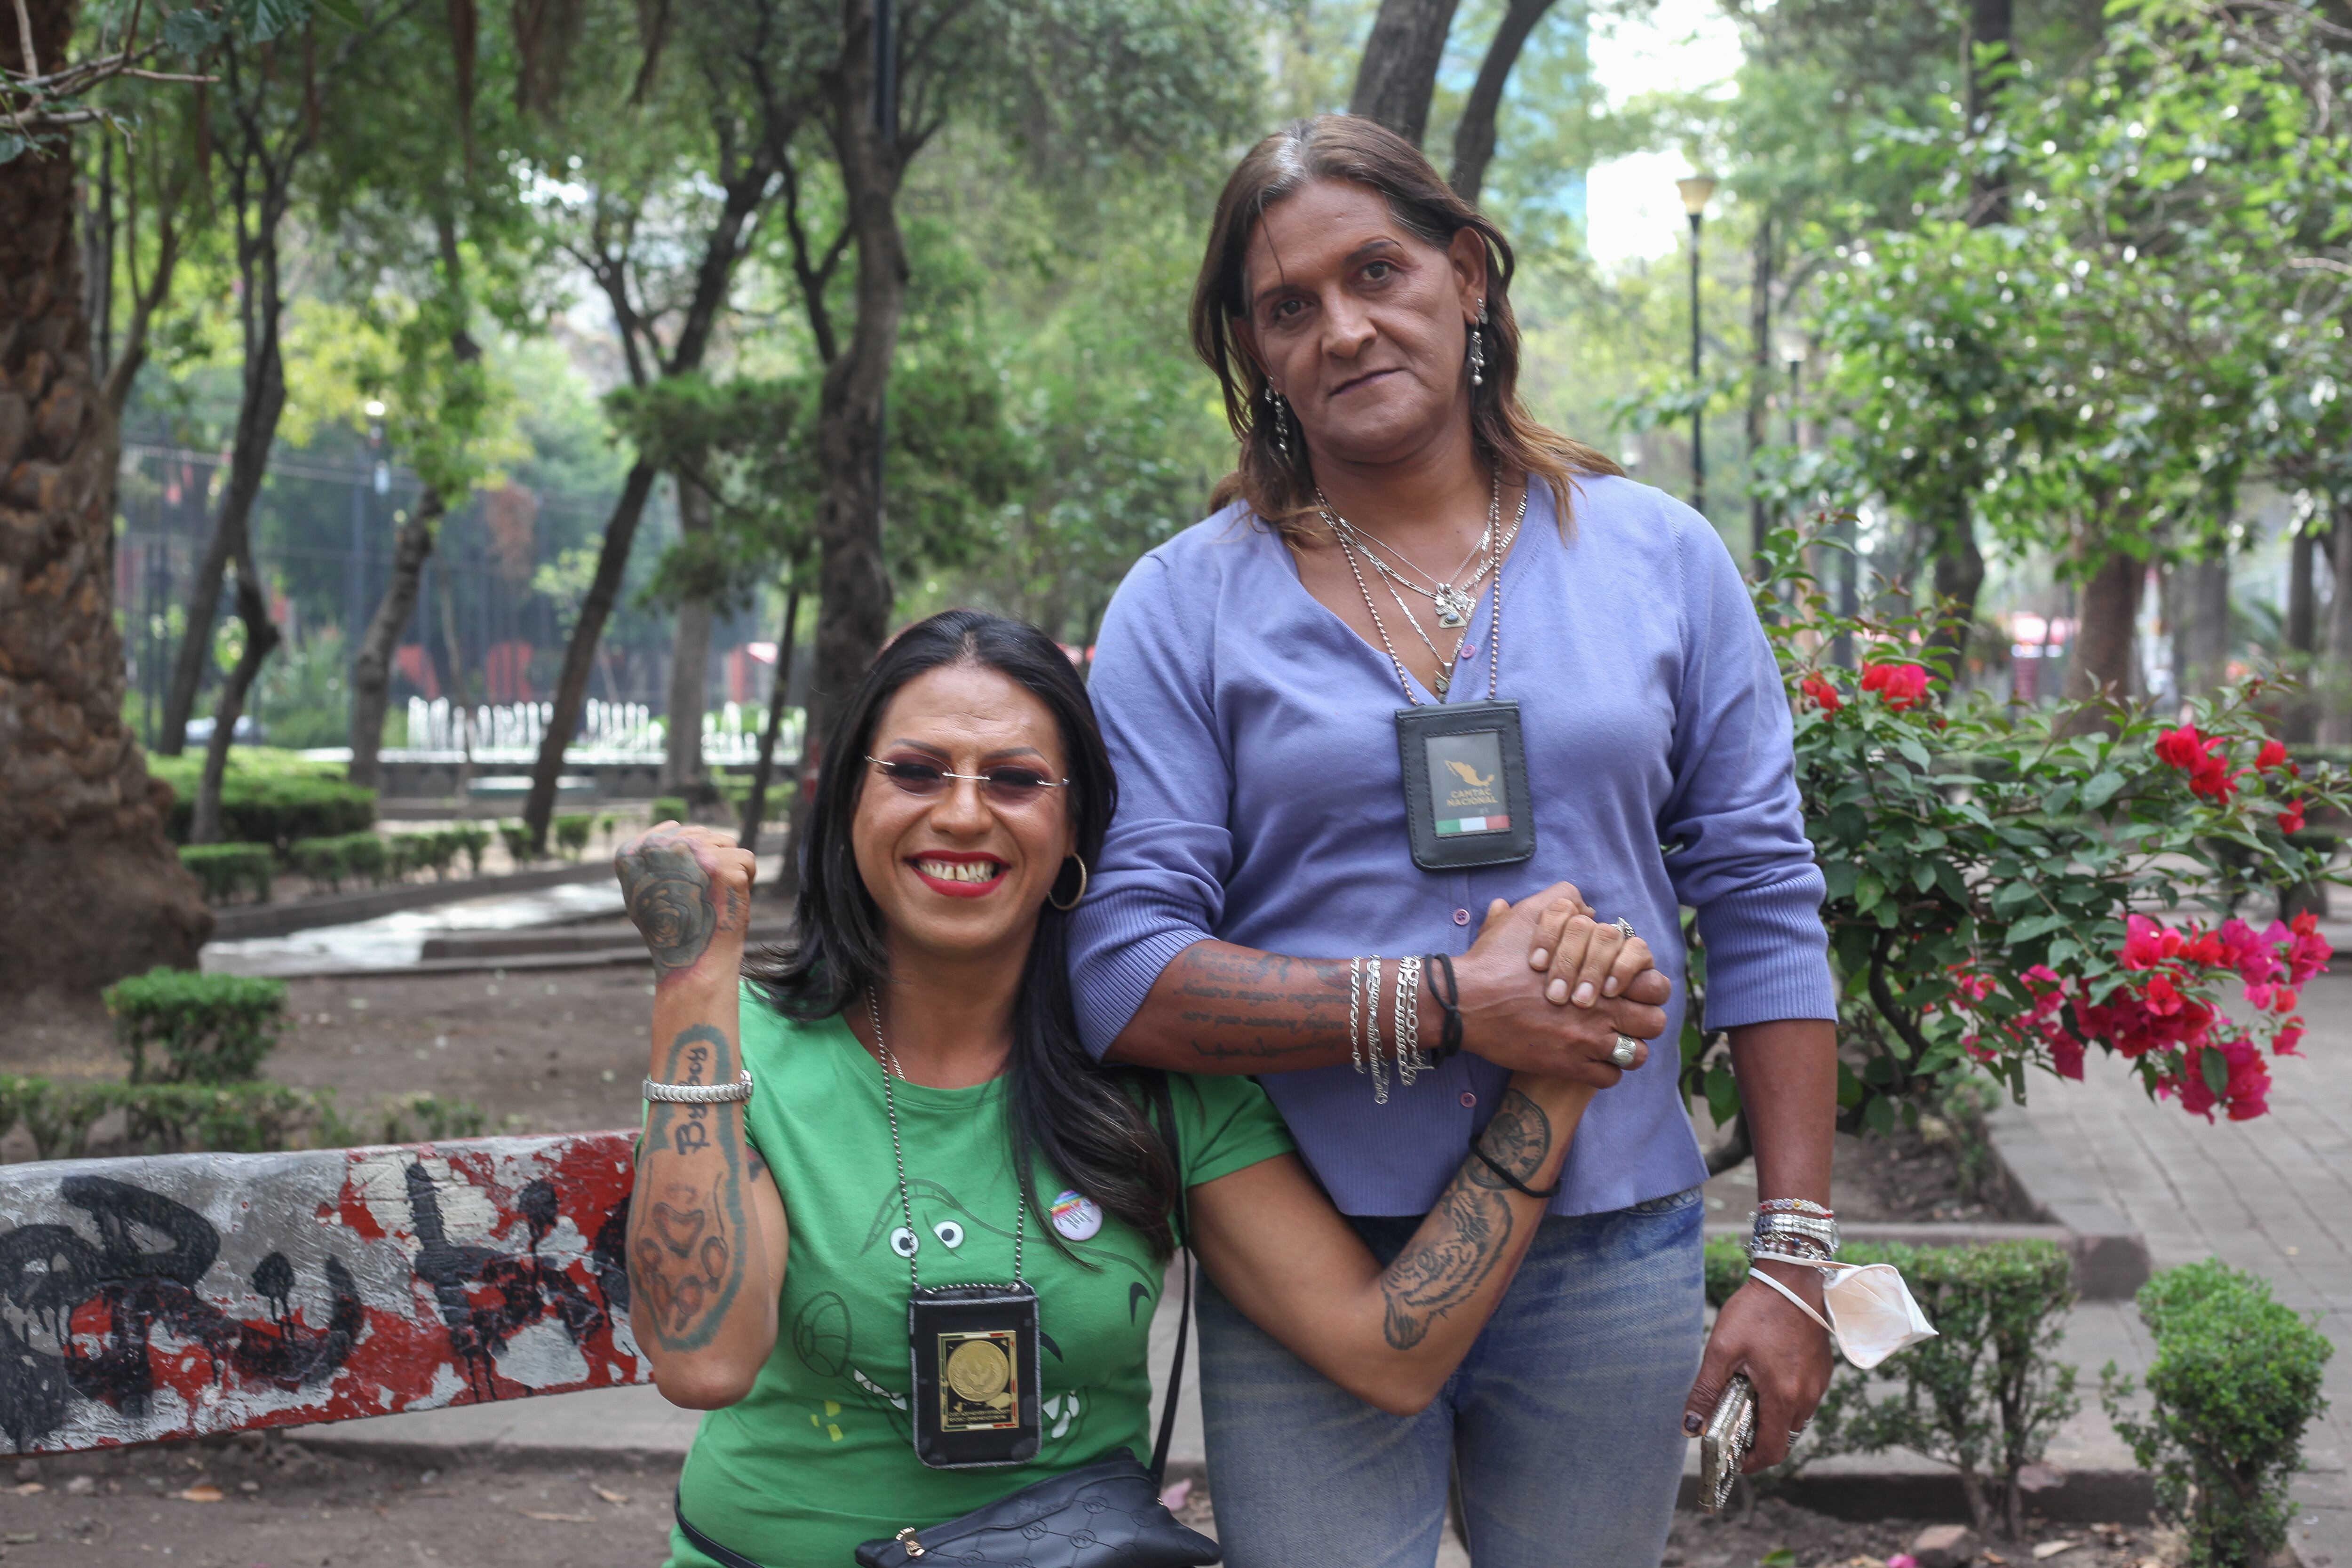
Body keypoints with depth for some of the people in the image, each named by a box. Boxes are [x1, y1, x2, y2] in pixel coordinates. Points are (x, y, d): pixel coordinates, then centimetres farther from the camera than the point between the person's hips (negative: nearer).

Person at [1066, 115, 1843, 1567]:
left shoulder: (1662, 560, 5)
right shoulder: (1186, 605, -1)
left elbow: (1768, 913, 5)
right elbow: (1124, 975, -9)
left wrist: (1795, 1257, 0)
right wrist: (1446, 1001, -18)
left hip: (1611, 1269, 2)